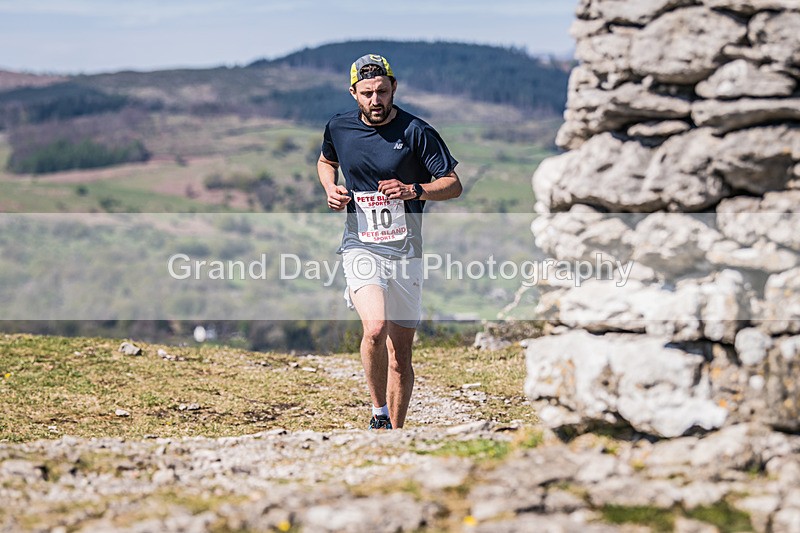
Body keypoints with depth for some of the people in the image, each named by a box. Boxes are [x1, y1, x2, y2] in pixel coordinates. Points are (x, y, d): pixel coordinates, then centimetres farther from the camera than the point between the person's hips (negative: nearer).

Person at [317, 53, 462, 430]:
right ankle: (379, 413, -8)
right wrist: (331, 189, 3)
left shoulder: (416, 132, -7)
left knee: (400, 359, 6)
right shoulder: (339, 129, 2)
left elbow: (453, 185, -4)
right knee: (375, 327, -26)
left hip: (406, 252, 0)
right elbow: (326, 161, 24)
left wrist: (414, 190, -21)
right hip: (361, 247, 0)